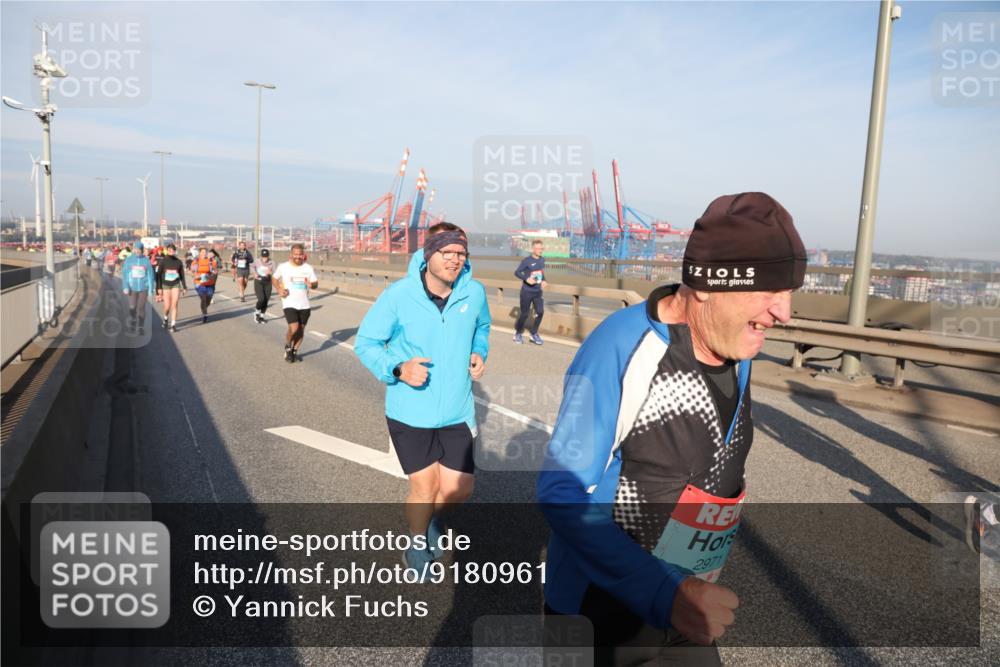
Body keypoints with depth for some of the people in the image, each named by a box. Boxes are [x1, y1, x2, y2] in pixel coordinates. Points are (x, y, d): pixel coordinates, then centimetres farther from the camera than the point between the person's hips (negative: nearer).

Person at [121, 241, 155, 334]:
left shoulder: (146, 260, 1)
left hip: (143, 288, 0)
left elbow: (150, 275, 2)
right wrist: (125, 287, -10)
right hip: (132, 288, 0)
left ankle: (141, 327, 10)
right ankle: (132, 322, 21)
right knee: (132, 307, -2)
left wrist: (151, 289, -1)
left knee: (141, 308, 1)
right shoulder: (129, 259, 0)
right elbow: (124, 274, -1)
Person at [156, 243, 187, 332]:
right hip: (165, 285, -1)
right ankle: (165, 319, 30)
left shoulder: (179, 262, 3)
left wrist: (184, 287, 11)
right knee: (167, 306, -1)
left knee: (174, 305, -6)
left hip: (176, 285, 1)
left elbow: (182, 275, 12)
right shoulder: (162, 261, -4)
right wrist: (159, 288, -7)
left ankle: (173, 325, -1)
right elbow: (158, 275, -2)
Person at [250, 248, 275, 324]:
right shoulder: (257, 261, -3)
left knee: (266, 300, 4)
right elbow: (252, 266, 19)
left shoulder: (271, 263, -6)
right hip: (258, 282, -1)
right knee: (261, 299, -15)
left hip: (267, 283, 1)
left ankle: (261, 315, 25)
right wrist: (254, 273, 2)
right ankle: (256, 312, 14)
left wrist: (270, 272, -31)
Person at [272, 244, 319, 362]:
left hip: (304, 305, 3)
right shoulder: (283, 267, -3)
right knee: (294, 328, -17)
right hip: (289, 304, -3)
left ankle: (295, 351, 31)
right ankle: (288, 347, 12)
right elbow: (274, 278, 12)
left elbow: (316, 283, 6)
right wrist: (279, 290, -5)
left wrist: (311, 285, -18)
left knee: (301, 329, 10)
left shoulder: (308, 268, 1)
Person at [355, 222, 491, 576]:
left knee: (458, 489, 5)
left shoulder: (474, 292, -7)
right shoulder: (398, 295, -16)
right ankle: (418, 542, 42)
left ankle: (433, 515, 43)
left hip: (456, 411, 3)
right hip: (410, 411, -3)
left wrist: (479, 354, -4)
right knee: (424, 487, 8)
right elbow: (365, 342, -7)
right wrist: (398, 369, -23)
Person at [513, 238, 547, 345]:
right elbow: (517, 272, -10)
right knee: (524, 314, 2)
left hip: (538, 292, 5)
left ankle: (534, 334, 10)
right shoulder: (526, 261, -12)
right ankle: (518, 333, 22)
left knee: (540, 312, -6)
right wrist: (527, 279, -23)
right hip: (527, 292, -5)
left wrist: (543, 281, 3)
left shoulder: (542, 260, 5)